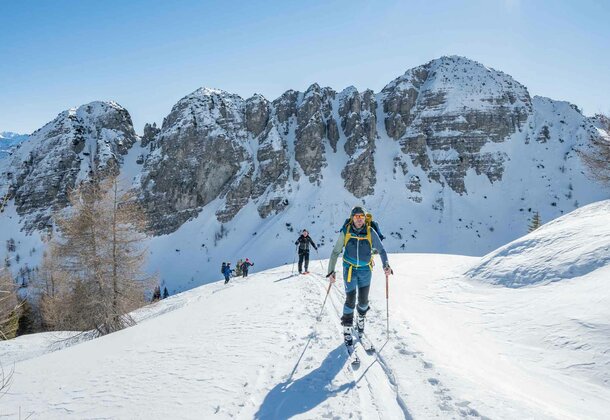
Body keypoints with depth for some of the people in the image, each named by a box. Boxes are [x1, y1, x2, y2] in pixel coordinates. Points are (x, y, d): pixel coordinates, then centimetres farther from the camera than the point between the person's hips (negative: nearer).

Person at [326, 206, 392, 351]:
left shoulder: (370, 232, -6)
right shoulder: (345, 232, -7)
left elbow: (381, 249, -3)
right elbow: (335, 252, 0)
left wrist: (386, 265, -19)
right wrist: (331, 271, -2)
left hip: (365, 271, 1)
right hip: (350, 270, -1)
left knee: (363, 300, 8)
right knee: (350, 300, -6)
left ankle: (361, 318, 40)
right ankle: (347, 330, 10)